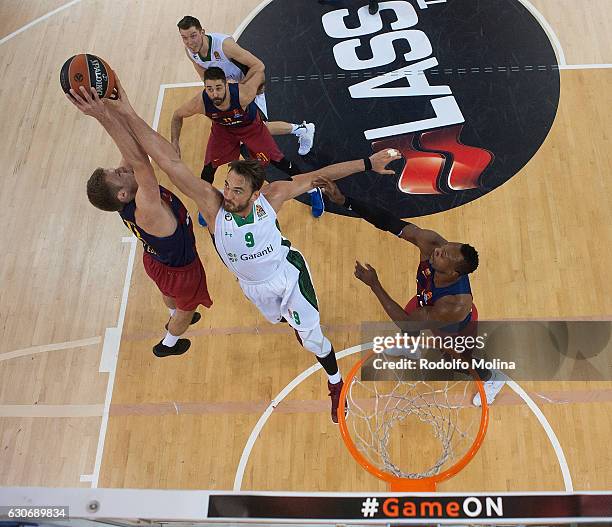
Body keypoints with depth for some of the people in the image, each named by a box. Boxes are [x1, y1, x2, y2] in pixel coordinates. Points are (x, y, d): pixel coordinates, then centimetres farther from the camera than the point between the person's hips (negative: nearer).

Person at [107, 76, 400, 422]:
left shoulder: (271, 197, -31)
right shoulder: (212, 202, -33)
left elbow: (319, 175, -19)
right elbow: (170, 161, -44)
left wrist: (368, 164, -16)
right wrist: (128, 113, -51)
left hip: (288, 273, -2)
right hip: (254, 287, 2)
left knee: (313, 340, 9)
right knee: (287, 321, 30)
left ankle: (336, 384, 39)